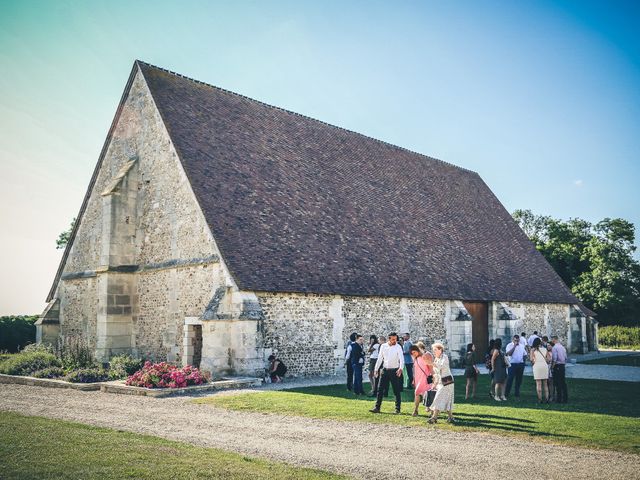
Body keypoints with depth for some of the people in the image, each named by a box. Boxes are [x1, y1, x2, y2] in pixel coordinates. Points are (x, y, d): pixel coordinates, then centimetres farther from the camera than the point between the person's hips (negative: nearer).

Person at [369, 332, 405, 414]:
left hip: (394, 371, -4)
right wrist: (376, 369, 8)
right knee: (380, 389, 2)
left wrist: (401, 368, -35)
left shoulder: (398, 347, -7)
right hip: (385, 370, 4)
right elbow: (379, 358, 10)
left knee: (396, 391, 2)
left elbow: (401, 358, -18)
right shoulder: (383, 346, 4)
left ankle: (397, 408, 13)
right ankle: (377, 407, 7)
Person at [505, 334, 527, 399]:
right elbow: (509, 353, -19)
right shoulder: (509, 345, -4)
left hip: (520, 364, 5)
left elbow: (525, 354, 20)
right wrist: (514, 346, -19)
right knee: (510, 379, -5)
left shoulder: (521, 346, 12)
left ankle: (517, 394, 19)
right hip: (513, 364, -5)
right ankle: (506, 394, -1)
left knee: (519, 380, 10)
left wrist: (523, 361, 6)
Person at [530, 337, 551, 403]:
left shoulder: (533, 350, 0)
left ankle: (540, 399, -3)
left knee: (538, 384, -1)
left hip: (537, 366, -3)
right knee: (545, 384, 11)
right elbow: (548, 359, 4)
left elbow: (531, 359, -10)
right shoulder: (545, 349, 8)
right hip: (545, 366, 3)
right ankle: (546, 399, 7)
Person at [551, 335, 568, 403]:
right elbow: (566, 358, 15)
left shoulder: (554, 347, -12)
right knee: (563, 382, 10)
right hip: (563, 366, 7)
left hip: (557, 366, -7)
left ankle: (559, 399, -3)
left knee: (557, 383, -3)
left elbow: (554, 359, -17)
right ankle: (565, 399, 13)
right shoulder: (563, 347, 12)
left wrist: (552, 367, -9)